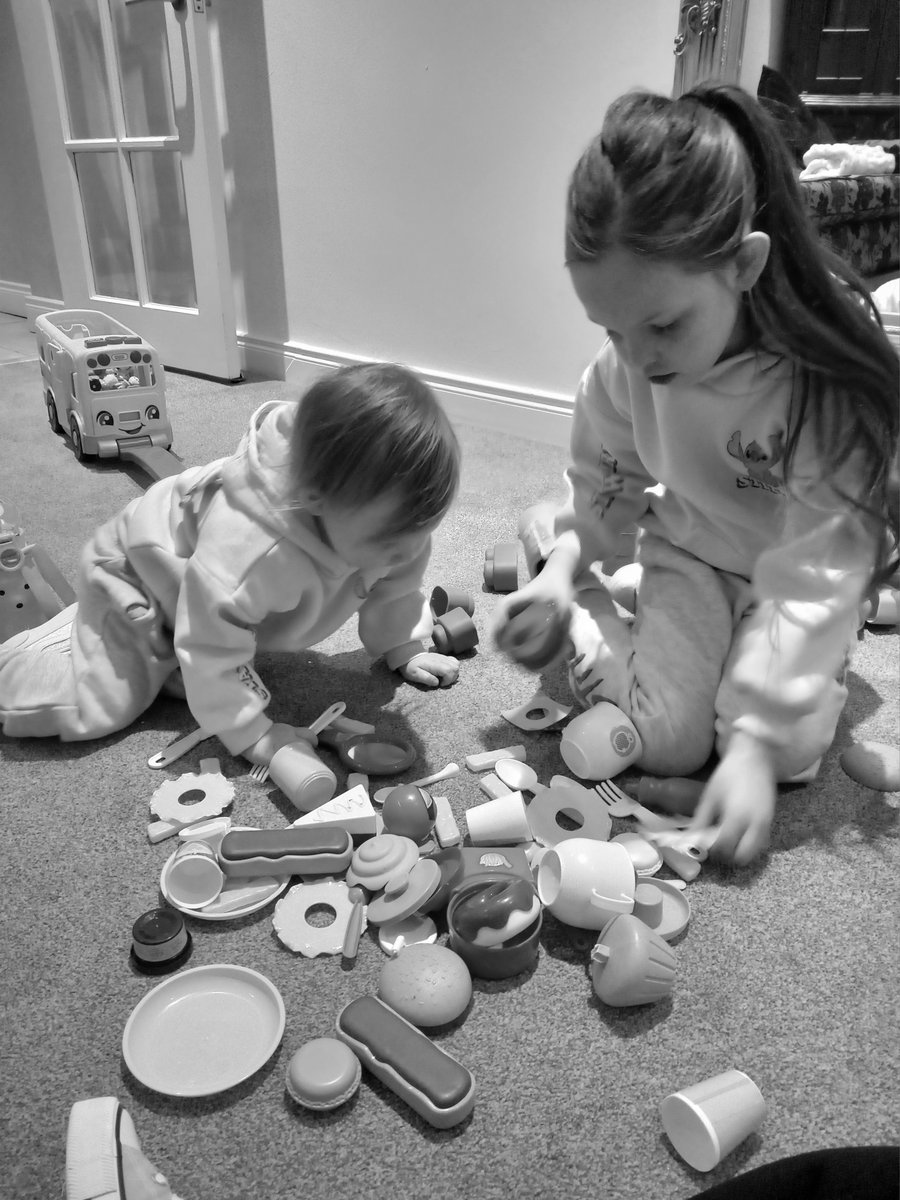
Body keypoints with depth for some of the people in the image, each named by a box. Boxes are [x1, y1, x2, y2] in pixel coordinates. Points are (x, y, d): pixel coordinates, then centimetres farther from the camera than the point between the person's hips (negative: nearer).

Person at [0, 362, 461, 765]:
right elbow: (212, 648, -37)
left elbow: (395, 585, -2)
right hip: (131, 571, -7)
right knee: (94, 707, -13)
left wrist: (403, 650, 5)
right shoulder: (248, 548, -48)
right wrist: (251, 735, -30)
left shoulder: (392, 526, -24)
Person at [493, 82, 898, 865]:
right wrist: (562, 569, -18)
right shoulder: (625, 366, -19)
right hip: (689, 552, 2)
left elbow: (812, 578, -31)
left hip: (801, 570, -1)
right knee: (664, 742, -15)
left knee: (790, 751, -19)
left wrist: (753, 742, -34)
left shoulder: (829, 382, -31)